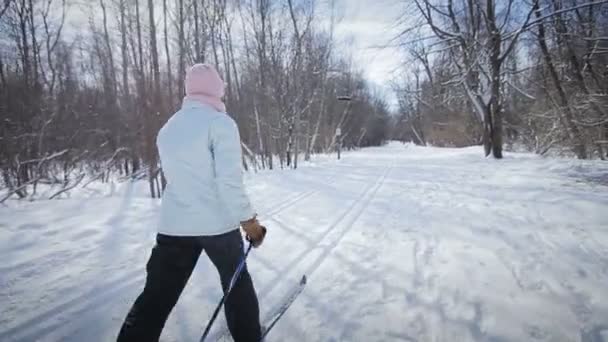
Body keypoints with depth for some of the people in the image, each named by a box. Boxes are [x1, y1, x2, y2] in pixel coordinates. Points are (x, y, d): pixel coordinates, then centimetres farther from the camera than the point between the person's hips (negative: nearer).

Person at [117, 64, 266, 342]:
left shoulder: (167, 128, 11)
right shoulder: (220, 122, -11)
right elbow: (229, 180, -18)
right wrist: (248, 220, -10)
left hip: (173, 224, 5)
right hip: (217, 223, -5)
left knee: (157, 296, 8)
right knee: (237, 282, 17)